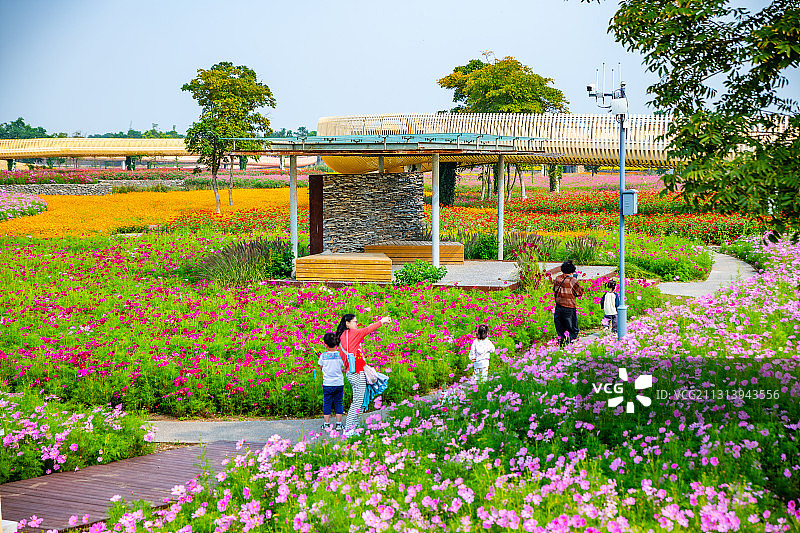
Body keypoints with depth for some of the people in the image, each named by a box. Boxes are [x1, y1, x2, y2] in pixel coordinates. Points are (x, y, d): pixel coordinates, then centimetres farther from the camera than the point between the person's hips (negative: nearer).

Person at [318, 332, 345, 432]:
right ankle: (338, 424, 10)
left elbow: (321, 367, 7)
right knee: (338, 403, 10)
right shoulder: (340, 355, -8)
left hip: (327, 384, 0)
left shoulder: (323, 356, -7)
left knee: (327, 404, 8)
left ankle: (326, 424, 12)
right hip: (339, 384, 0)